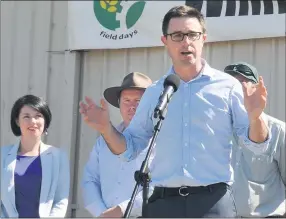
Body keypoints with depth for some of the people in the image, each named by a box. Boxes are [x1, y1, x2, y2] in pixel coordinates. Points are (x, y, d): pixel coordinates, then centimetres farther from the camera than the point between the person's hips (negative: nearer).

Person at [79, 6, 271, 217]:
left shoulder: (227, 86, 3)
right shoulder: (154, 92, 12)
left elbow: (258, 145, 2)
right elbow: (130, 149, 17)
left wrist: (255, 116, -18)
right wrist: (106, 129, -2)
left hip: (213, 200, -3)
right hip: (163, 201, 3)